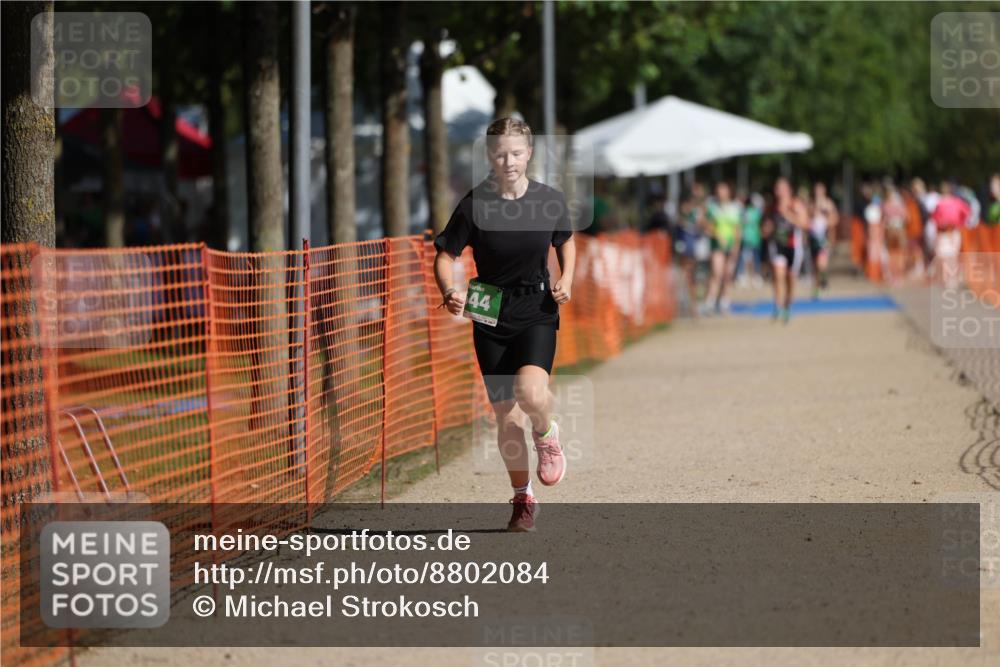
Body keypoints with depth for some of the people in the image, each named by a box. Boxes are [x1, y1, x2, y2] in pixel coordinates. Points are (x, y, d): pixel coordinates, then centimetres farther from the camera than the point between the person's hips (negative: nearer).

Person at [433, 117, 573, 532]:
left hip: (537, 314, -1)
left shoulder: (551, 201, -4)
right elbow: (445, 254, -2)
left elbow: (566, 241, 15)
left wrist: (566, 279, -2)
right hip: (490, 316, 1)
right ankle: (523, 499, 24)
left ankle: (546, 436, 10)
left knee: (531, 393, -26)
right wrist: (449, 292, -21)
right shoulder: (474, 205, -9)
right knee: (505, 415, 4)